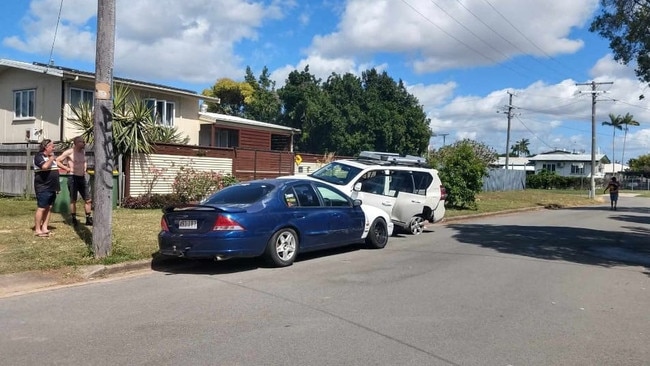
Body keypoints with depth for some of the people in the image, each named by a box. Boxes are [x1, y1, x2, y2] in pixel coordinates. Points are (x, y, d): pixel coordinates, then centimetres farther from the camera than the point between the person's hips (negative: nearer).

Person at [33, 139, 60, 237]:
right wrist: (51, 159, -12)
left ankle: (44, 228, 13)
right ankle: (37, 230, 0)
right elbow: (45, 166, -30)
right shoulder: (39, 156, -9)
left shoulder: (51, 157, 17)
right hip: (43, 188, -8)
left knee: (48, 208, 8)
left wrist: (57, 186, 18)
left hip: (52, 187, 8)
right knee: (41, 208, -6)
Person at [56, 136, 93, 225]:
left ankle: (89, 219, 11)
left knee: (88, 200, 4)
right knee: (73, 200, 2)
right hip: (73, 178, -6)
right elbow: (57, 160, -10)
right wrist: (66, 168, -12)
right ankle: (74, 219, 12)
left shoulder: (83, 152, 11)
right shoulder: (69, 152, -8)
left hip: (82, 178, 6)